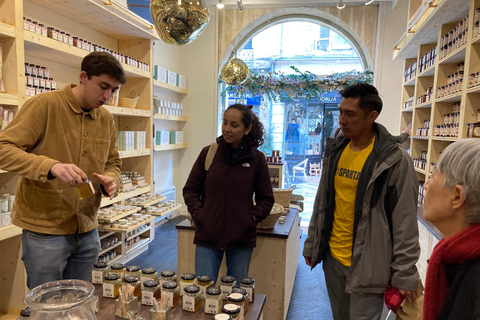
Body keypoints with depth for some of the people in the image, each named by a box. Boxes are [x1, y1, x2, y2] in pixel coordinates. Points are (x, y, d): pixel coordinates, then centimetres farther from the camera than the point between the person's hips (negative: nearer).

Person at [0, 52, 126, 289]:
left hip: (87, 231, 6)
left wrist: (110, 180, -7)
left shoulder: (106, 119, 8)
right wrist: (51, 166, -32)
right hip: (45, 230, -5)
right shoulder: (44, 105, -10)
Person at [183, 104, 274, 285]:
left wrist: (252, 219, -6)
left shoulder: (256, 159, -2)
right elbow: (190, 189, 7)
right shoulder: (209, 153, 0)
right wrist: (198, 215, -5)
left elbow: (266, 198, 7)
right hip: (208, 235, 0)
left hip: (241, 239, 0)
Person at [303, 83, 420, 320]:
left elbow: (405, 223, -12)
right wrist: (311, 244, 12)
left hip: (367, 265, -5)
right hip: (332, 257, 6)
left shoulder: (395, 160, -15)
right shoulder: (335, 149, 2)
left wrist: (404, 274, -10)